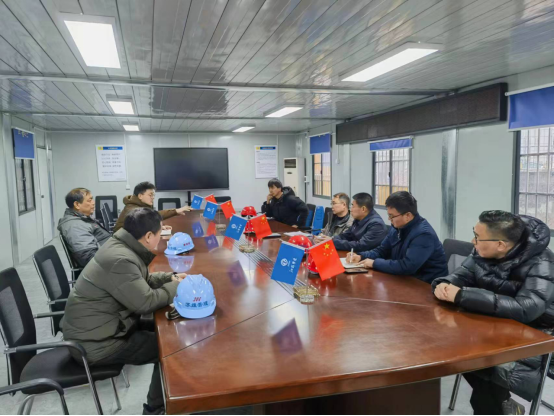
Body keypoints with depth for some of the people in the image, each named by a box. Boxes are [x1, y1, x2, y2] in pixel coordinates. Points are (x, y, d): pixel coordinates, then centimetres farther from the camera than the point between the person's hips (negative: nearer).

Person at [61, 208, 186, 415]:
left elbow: (141, 281, 17)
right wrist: (176, 287, -9)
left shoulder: (122, 247, 2)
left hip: (95, 327, 9)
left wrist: (170, 277, 4)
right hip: (94, 342, -9)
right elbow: (145, 301, -25)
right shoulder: (120, 259, -28)